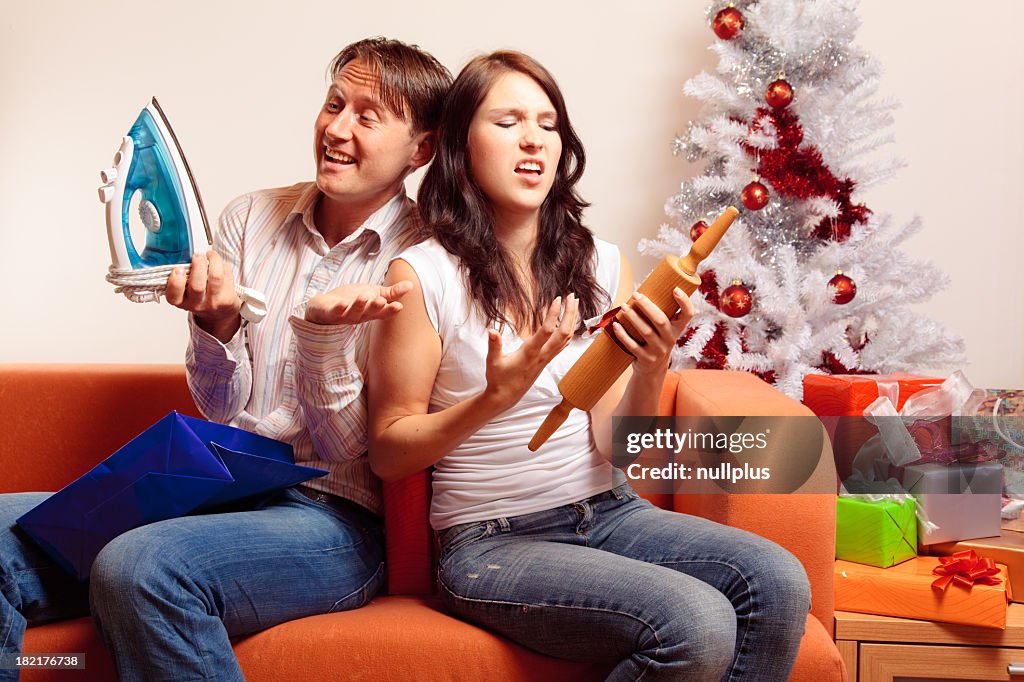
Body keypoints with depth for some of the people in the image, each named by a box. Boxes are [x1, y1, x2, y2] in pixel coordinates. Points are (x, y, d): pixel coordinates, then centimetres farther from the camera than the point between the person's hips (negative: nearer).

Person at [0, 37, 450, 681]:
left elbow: (351, 451, -6)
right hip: (217, 485, 5)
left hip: (333, 516, -5)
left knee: (138, 568, -32)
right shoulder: (250, 218, 10)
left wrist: (325, 332, -23)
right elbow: (223, 410, 7)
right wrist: (215, 323, -14)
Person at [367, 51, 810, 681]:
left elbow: (614, 448, 2)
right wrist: (496, 397, -20)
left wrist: (650, 372, -19)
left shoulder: (603, 264, 6)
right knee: (698, 625, -27)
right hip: (491, 542, -4)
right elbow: (389, 453, -5)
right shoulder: (424, 275, -7)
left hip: (608, 512, 5)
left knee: (778, 582, -21)